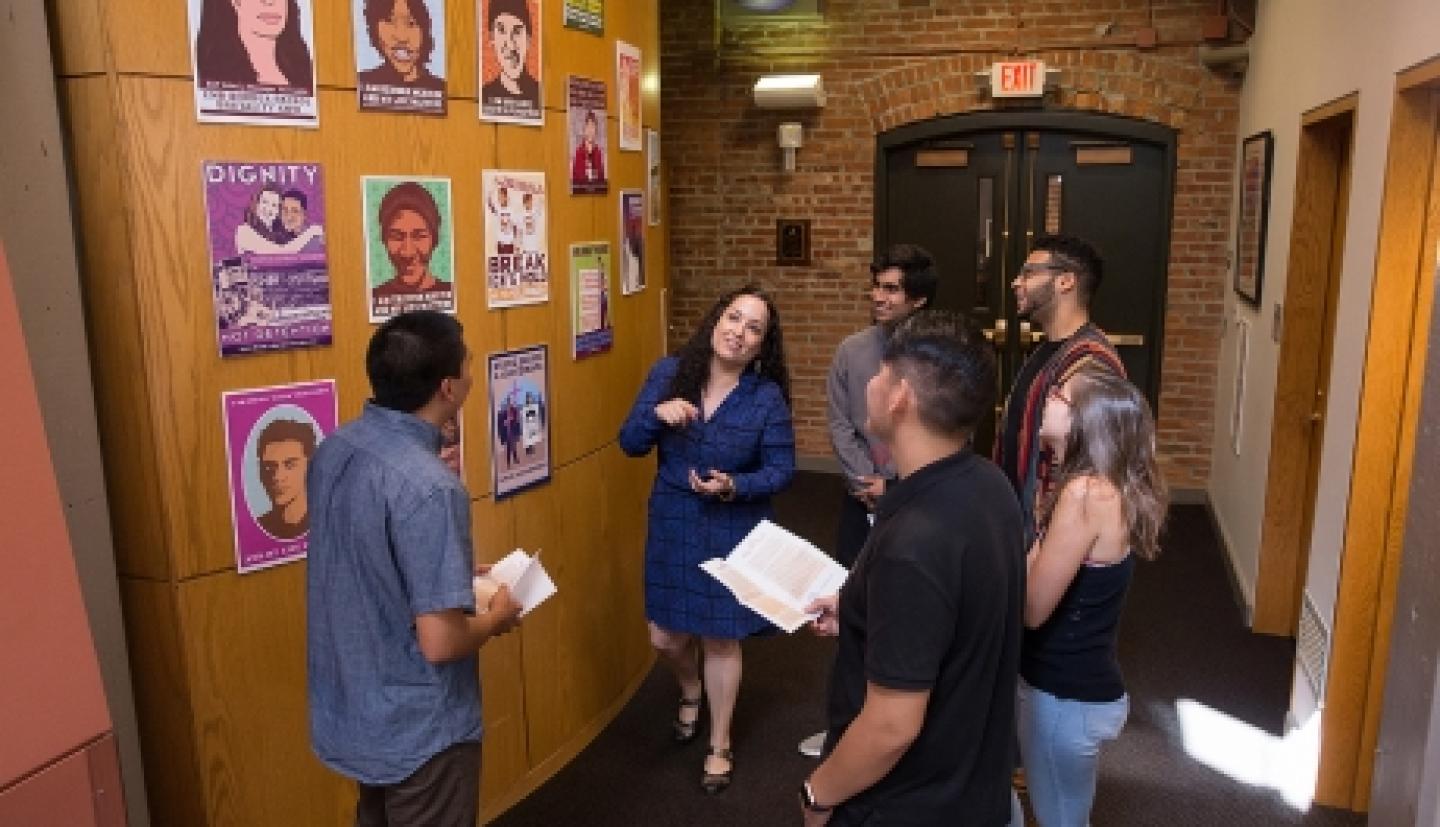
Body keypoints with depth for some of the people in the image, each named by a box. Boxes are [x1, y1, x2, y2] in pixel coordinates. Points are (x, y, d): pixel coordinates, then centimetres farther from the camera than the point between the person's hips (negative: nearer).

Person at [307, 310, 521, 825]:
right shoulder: (428, 488, -31)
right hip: (417, 731, -7)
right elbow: (440, 643, -29)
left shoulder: (333, 451, -5)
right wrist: (496, 616, -10)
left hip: (349, 709, 8)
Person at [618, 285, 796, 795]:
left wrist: (736, 486, -26)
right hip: (671, 527, 3)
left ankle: (719, 745, 32)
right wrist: (656, 414, -25)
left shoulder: (768, 396, -13)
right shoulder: (669, 374, -7)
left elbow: (781, 469, -8)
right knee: (665, 638, 11)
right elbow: (630, 444, -5)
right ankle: (691, 694, 48)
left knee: (720, 638, 10)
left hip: (732, 533, -2)